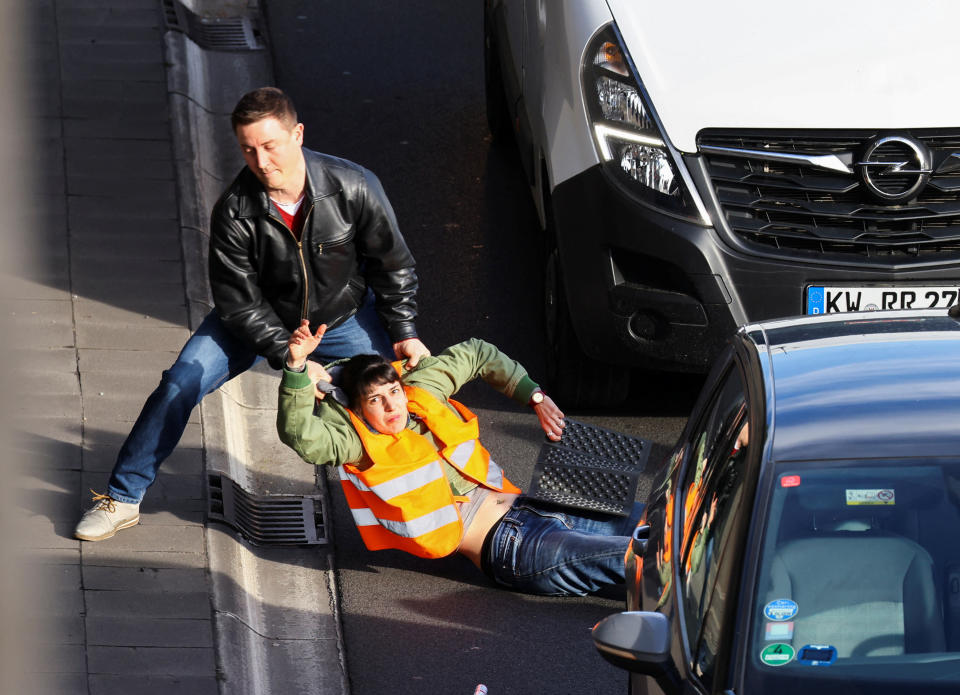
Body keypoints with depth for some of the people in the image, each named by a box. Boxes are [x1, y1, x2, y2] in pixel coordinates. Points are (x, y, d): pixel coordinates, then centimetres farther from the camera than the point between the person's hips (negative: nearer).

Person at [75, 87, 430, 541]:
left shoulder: (353, 188, -27)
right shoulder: (235, 210, -28)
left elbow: (393, 264, -10)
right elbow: (239, 302, -21)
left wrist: (404, 333, -11)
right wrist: (289, 357, -28)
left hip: (343, 316, 0)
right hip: (259, 317, 0)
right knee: (179, 384, -12)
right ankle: (122, 499, 2)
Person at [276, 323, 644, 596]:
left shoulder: (421, 390, 9)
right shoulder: (359, 441, -9)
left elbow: (477, 354, 25)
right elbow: (300, 434, -27)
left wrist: (536, 397, 20)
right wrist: (296, 367, -39)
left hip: (524, 505, 8)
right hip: (506, 544, -8)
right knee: (628, 558, -21)